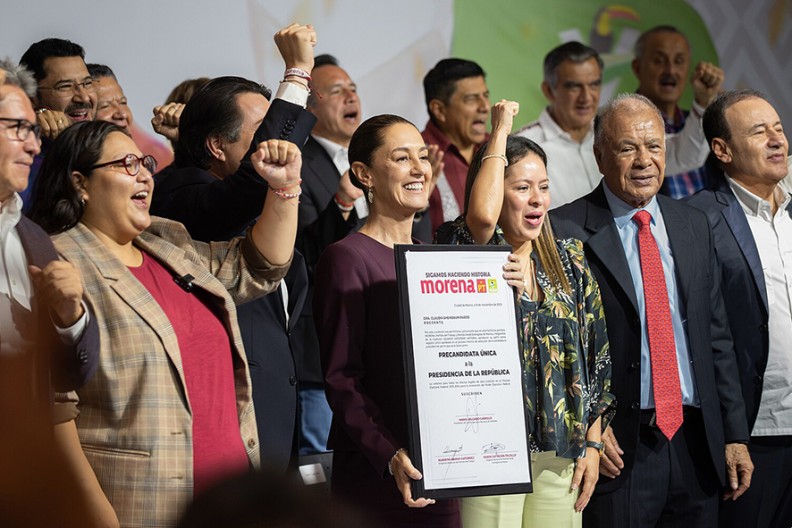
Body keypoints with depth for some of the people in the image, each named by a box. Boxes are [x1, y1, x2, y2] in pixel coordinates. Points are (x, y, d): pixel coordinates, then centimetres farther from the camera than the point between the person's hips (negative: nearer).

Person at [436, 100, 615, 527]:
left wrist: (592, 443, 7)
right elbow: (482, 215, -27)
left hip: (560, 455, 5)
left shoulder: (569, 261, 12)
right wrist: (500, 131, -12)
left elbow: (595, 356, 13)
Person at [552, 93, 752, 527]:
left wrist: (734, 434, 10)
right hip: (618, 448, -5)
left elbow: (716, 337, 14)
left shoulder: (693, 226, 12)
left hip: (696, 443, 5)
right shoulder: (566, 231, -5)